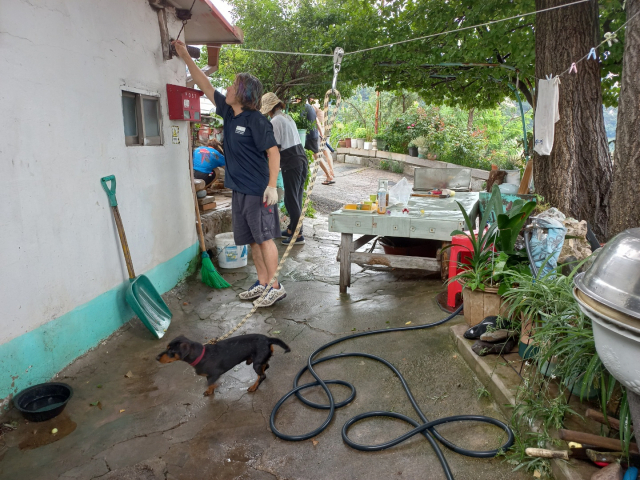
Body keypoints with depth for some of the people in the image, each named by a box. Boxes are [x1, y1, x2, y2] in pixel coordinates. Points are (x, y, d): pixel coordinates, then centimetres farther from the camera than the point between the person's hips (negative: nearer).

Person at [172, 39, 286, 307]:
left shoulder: (256, 120, -13)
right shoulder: (228, 113, 10)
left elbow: (273, 151, -16)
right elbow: (205, 86, 19)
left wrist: (272, 186, -22)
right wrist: (186, 57, 22)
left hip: (258, 191, -8)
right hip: (239, 190, 8)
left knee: (265, 238, -3)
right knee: (252, 240, 12)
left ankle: (276, 287, 6)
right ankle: (262, 283, 23)